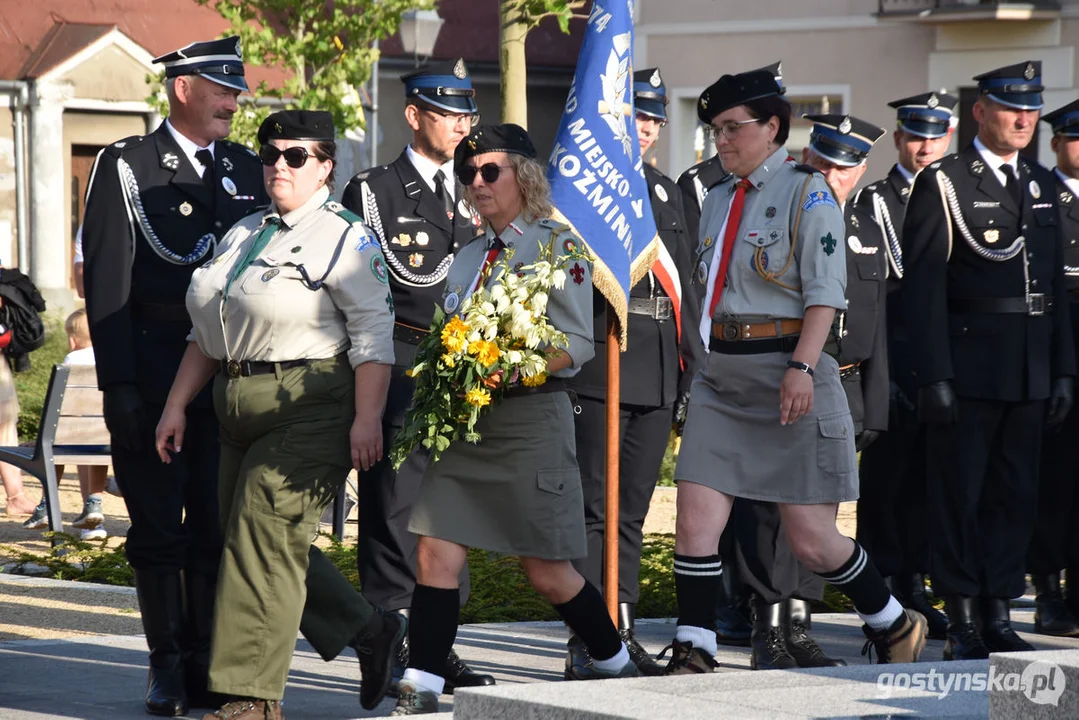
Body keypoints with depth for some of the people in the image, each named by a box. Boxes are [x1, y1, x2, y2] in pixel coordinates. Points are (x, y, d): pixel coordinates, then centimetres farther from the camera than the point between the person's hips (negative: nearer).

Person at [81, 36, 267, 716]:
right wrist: (119, 384, -13)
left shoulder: (245, 169, 12)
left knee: (218, 524, 4)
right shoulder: (127, 167, -2)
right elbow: (107, 283, -6)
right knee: (159, 525, 1)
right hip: (153, 372, -4)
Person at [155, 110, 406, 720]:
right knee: (278, 545, 10)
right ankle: (372, 632, 28)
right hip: (242, 409, 8)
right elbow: (209, 332, 21)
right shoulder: (243, 235, 17)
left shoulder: (345, 238, -6)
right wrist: (177, 405, 15)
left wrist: (367, 419, -20)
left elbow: (373, 335, -12)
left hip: (308, 410, -8)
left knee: (265, 540, -10)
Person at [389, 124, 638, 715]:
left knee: (547, 572, 1)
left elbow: (577, 345, -11)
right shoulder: (470, 256, 17)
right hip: (465, 422, 6)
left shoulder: (556, 247, -3)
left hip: (529, 417, -6)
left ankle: (614, 663, 22)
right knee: (436, 554, -6)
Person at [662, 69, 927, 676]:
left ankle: (896, 627, 20)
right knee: (696, 522, -7)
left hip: (790, 376, -6)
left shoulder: (807, 192, -5)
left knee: (811, 539, -2)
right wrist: (712, 360, 17)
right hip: (723, 376, 6)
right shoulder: (719, 201, 16)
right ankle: (693, 659, -2)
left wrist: (801, 366, -22)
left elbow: (825, 292, -12)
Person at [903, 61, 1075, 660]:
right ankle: (962, 625, 4)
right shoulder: (944, 183, -5)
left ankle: (999, 616, 15)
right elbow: (922, 286, -9)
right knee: (959, 498, -1)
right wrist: (933, 378, -15)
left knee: (1016, 497, 8)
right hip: (968, 369, -6)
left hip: (1030, 375, 6)